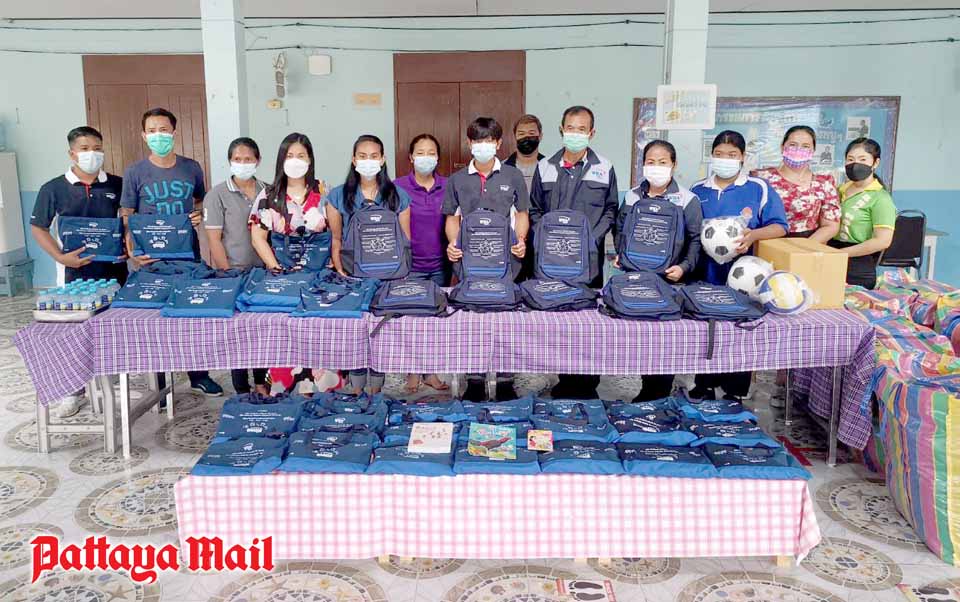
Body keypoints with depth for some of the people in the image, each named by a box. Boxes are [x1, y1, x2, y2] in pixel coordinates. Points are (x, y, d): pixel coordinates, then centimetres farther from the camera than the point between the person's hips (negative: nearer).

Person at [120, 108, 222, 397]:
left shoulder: (191, 168, 4)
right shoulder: (134, 173, -3)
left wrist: (200, 213, -5)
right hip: (152, 258, -2)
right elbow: (126, 217, -3)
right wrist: (131, 251, -17)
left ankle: (199, 375, 26)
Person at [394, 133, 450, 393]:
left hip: (440, 264, 2)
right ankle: (413, 372, 16)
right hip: (411, 264, -2)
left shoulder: (448, 187, 5)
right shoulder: (398, 187, -2)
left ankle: (431, 371, 21)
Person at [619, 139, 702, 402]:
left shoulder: (687, 200, -3)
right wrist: (621, 255, 0)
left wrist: (684, 267, -16)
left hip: (671, 278, -3)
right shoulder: (632, 196, 9)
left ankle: (662, 396, 15)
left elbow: (695, 239, -3)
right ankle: (647, 392, 22)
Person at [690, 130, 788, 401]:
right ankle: (704, 389, 21)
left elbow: (779, 226, -4)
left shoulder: (759, 188, 2)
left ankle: (735, 394, 16)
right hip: (705, 278, 3)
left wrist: (754, 235, -22)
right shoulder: (697, 191, 11)